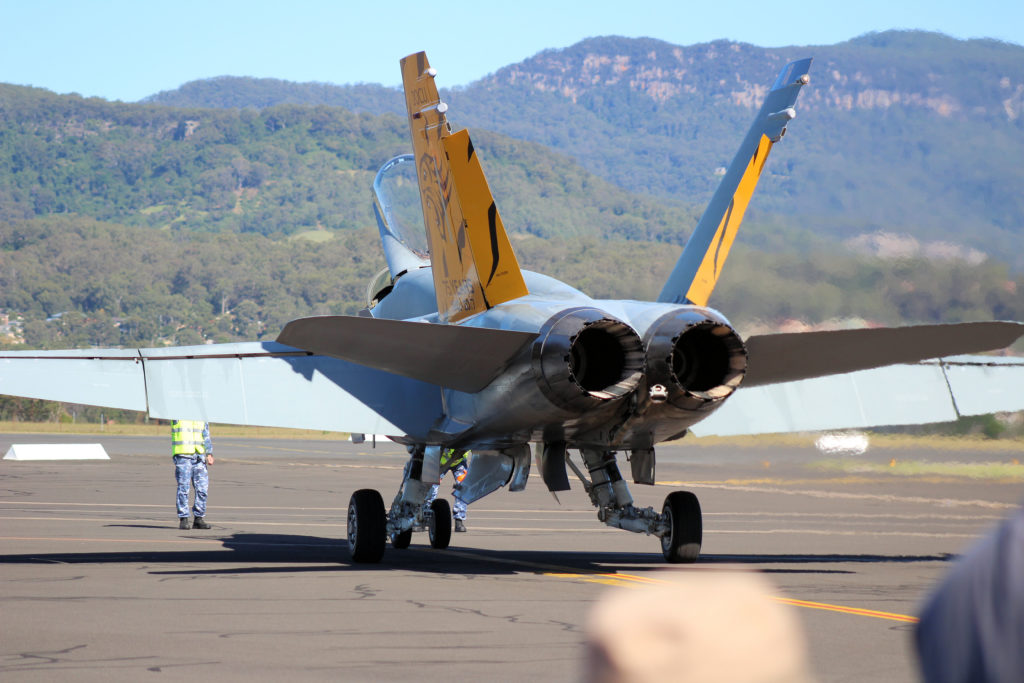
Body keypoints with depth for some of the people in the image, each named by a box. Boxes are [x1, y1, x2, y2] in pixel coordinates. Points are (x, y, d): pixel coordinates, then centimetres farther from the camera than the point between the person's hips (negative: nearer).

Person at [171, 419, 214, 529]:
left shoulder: (202, 417, 15)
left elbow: (206, 436, 16)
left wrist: (209, 453, 7)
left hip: (199, 456, 4)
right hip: (182, 455, -4)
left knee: (202, 488, 0)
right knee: (183, 488, -5)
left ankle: (199, 519, 10)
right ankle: (183, 519, 2)